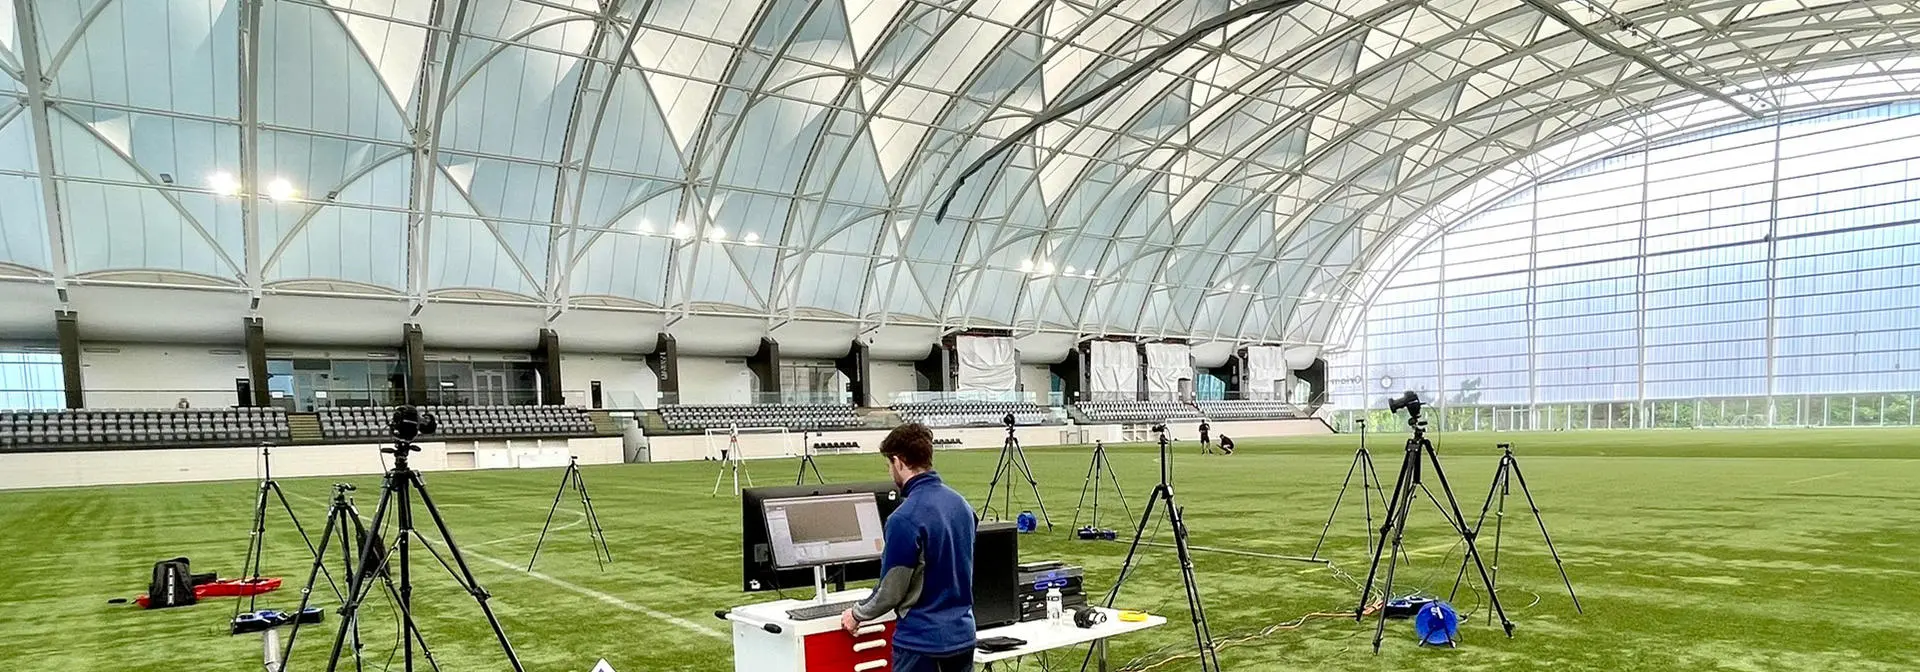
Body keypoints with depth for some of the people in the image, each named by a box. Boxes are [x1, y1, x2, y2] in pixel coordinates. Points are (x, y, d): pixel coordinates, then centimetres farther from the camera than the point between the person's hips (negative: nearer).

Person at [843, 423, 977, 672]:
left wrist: (857, 614, 4)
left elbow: (891, 592, -14)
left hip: (922, 640, -7)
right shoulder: (961, 504, 3)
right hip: (962, 634, 7)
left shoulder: (906, 519, -20)